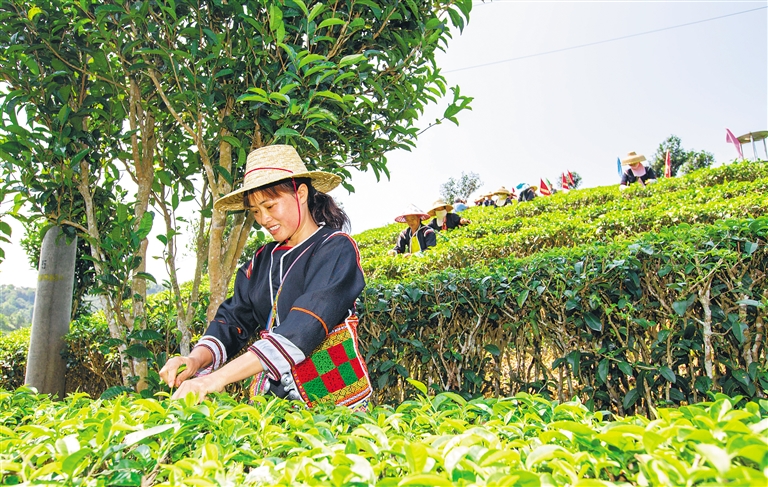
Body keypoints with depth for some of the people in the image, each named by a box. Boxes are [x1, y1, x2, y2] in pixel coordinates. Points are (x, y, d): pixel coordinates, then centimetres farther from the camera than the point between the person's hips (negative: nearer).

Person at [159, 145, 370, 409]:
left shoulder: (337, 249, -8)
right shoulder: (262, 260, 12)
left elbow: (305, 328, -20)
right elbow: (234, 319, 6)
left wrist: (219, 377, -26)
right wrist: (196, 359, -15)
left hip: (332, 396, -4)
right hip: (270, 395, 5)